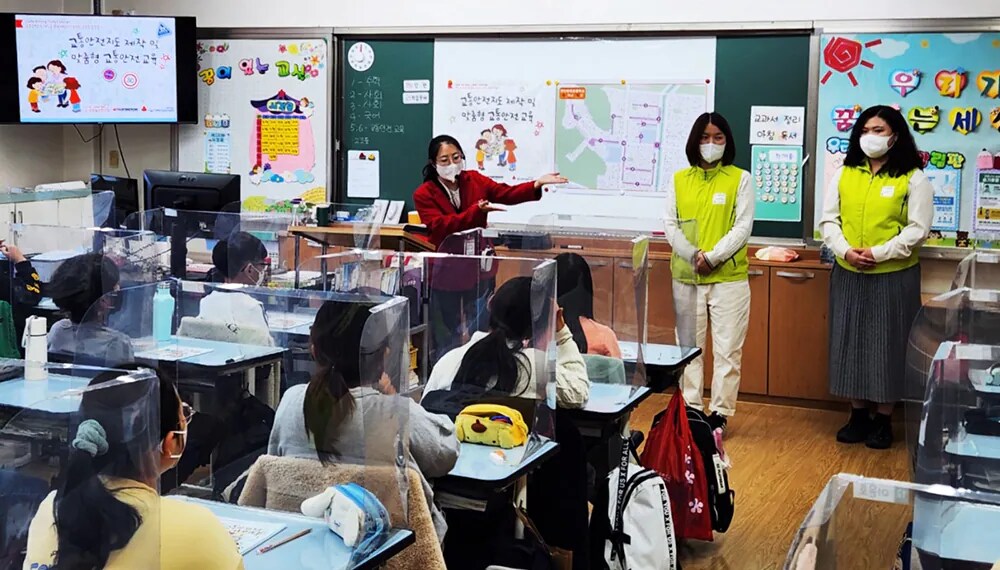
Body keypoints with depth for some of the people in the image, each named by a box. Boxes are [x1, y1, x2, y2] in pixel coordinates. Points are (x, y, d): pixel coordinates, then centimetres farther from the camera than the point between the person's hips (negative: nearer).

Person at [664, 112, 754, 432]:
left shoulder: (740, 179, 1)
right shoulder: (680, 180, 8)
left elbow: (743, 227, -6)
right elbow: (671, 225, 3)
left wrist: (712, 257, -16)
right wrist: (694, 256, -12)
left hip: (729, 277, -2)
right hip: (686, 277, 3)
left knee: (727, 349, 0)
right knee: (689, 346, 9)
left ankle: (720, 412, 7)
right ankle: (690, 407, 19)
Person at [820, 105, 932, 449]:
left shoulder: (913, 178, -3)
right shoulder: (843, 174, 8)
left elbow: (918, 229, -9)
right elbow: (828, 220, 4)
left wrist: (879, 253, -19)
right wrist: (845, 251, -13)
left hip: (893, 276, -3)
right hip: (848, 275, 4)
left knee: (888, 346, 2)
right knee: (850, 343, 7)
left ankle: (884, 420, 14)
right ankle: (858, 416, 19)